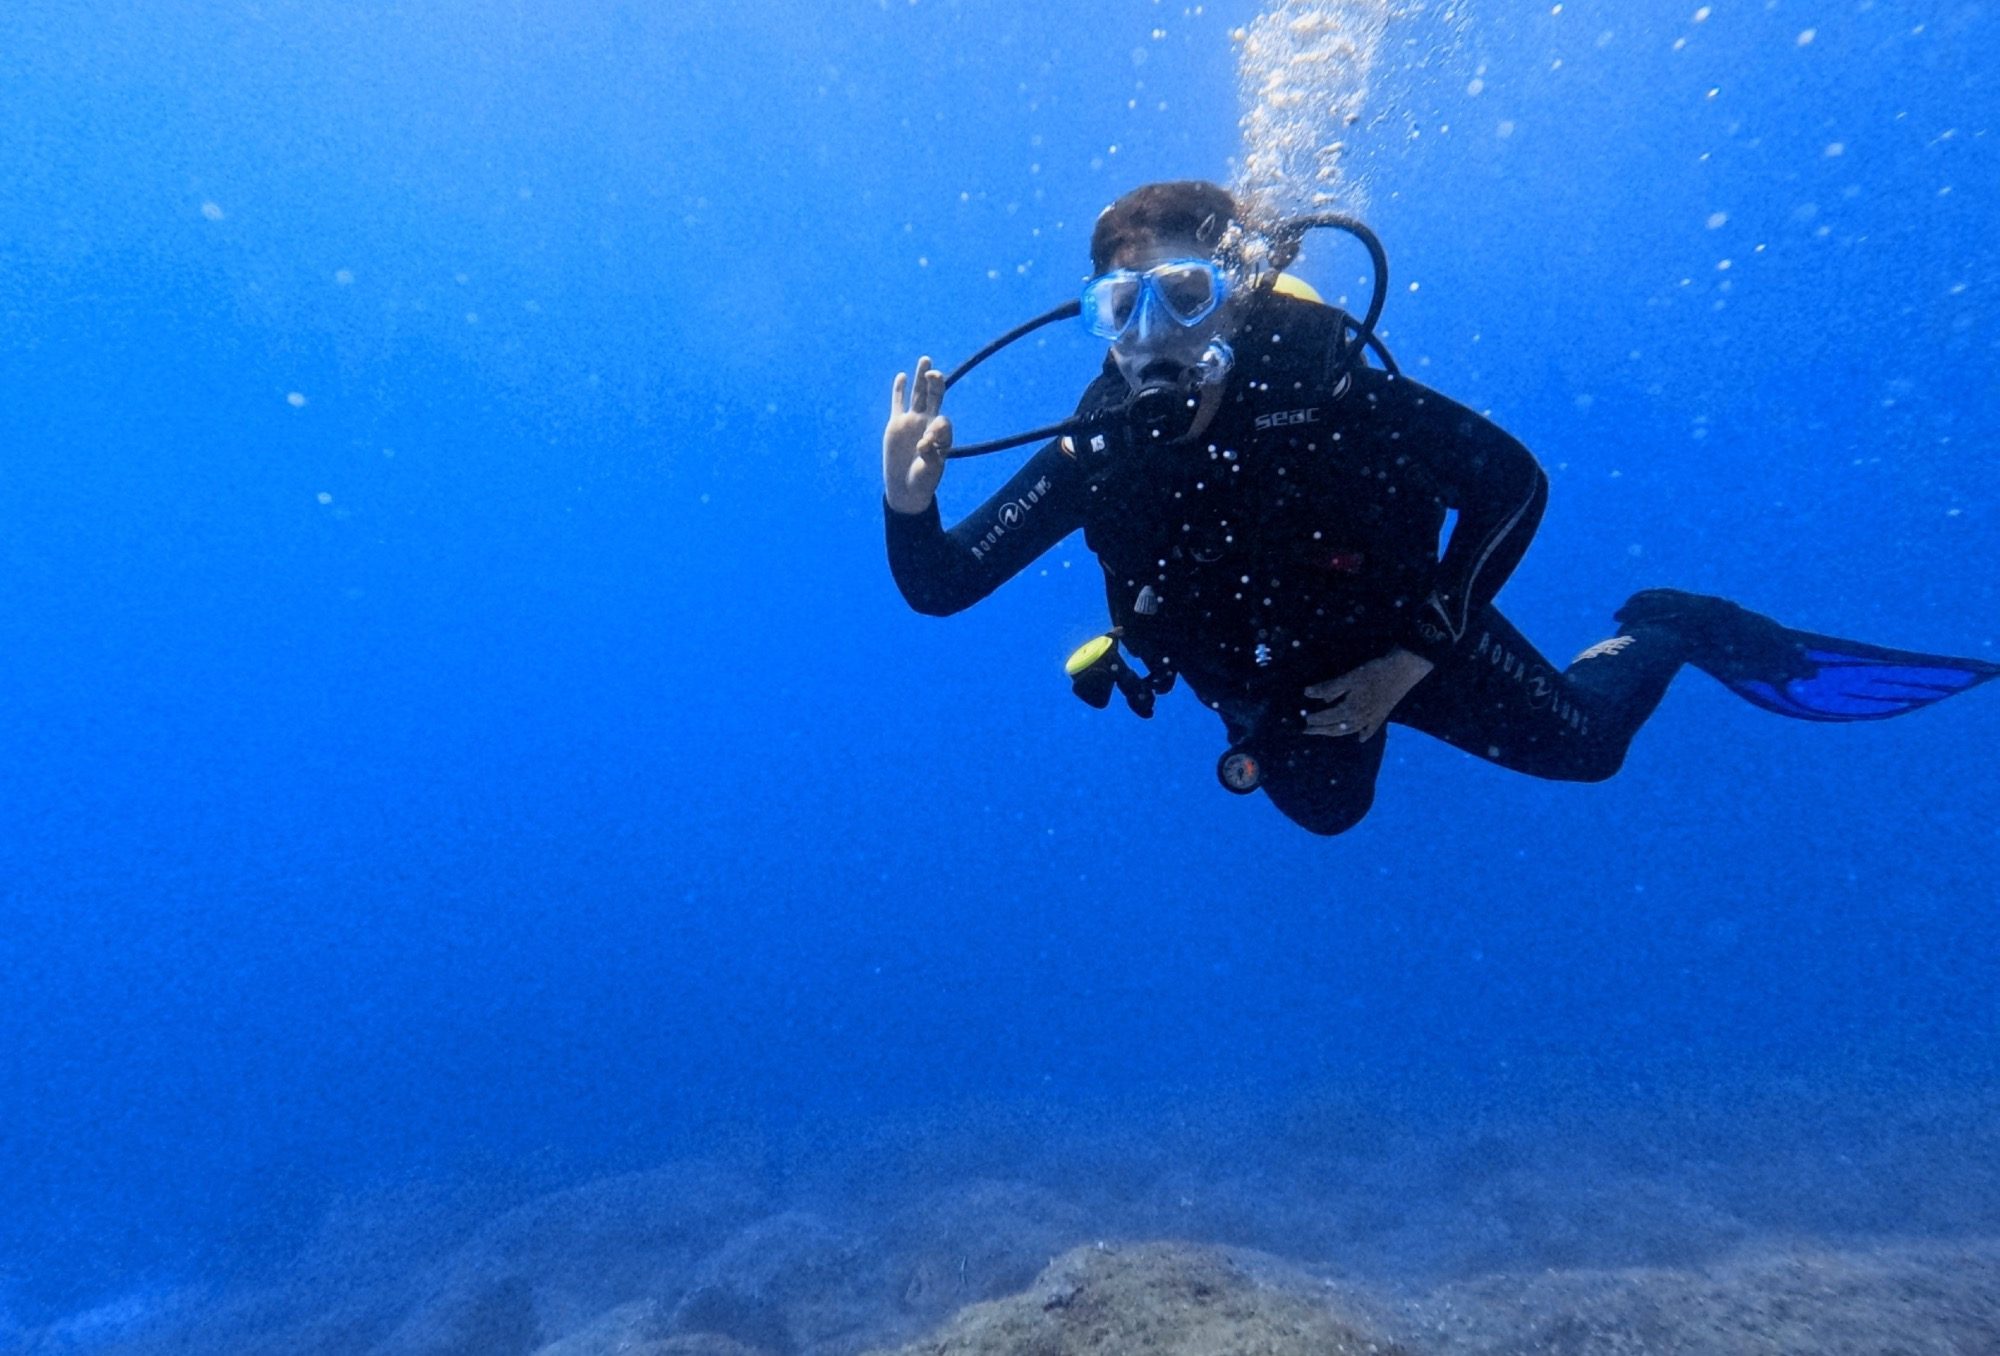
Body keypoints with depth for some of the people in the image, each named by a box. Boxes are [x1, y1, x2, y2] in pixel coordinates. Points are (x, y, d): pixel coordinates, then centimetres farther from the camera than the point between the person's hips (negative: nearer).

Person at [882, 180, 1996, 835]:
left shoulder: (1325, 391, -33)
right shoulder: (1098, 454, -26)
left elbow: (1515, 482, -22)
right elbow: (940, 585, -24)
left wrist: (1415, 652, -24)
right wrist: (910, 498, -45)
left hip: (1397, 633, -2)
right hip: (1266, 684, 2)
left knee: (1580, 744, 12)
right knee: (1328, 811, 27)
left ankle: (1676, 632, 42)